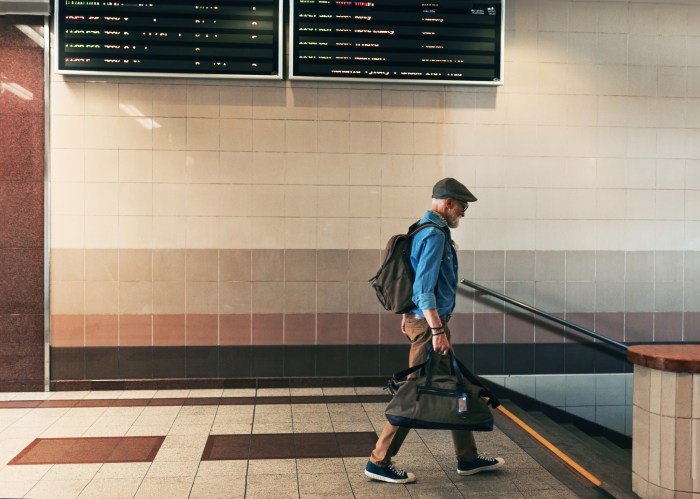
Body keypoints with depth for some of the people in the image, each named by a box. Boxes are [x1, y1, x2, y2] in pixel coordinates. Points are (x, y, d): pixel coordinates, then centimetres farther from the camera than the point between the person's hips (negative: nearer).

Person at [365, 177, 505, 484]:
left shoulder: (424, 229, 14)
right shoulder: (434, 235, -17)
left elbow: (416, 281, 21)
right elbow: (424, 289, -24)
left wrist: (408, 316, 26)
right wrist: (437, 331, -24)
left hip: (420, 318, 11)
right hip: (428, 322, -11)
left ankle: (468, 458, 26)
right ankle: (379, 462, 7)